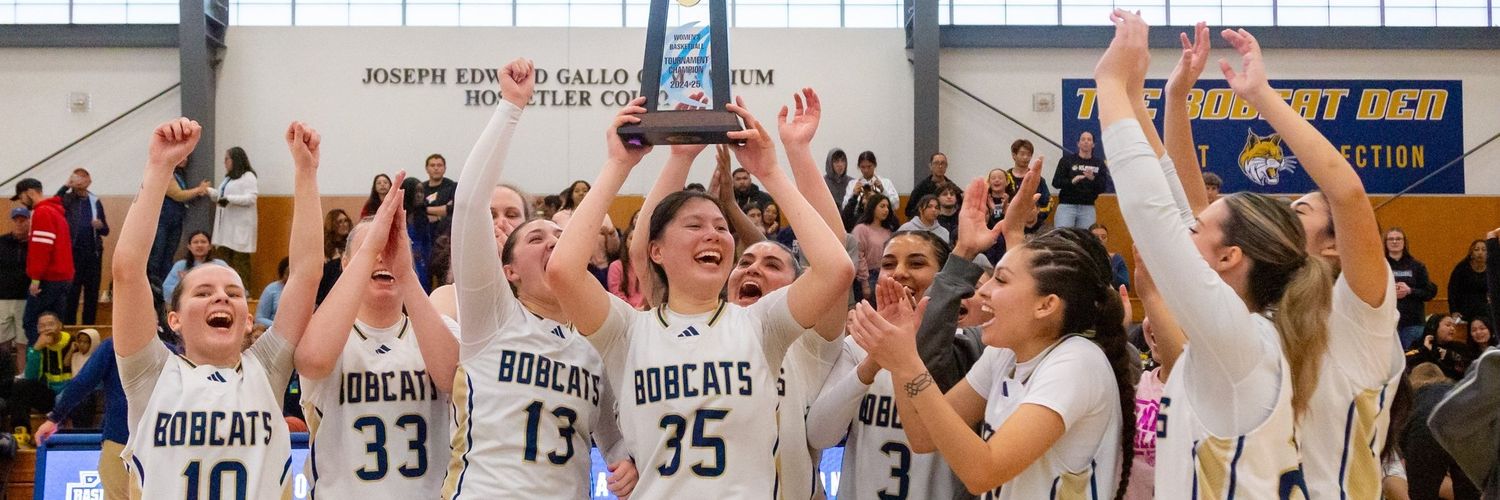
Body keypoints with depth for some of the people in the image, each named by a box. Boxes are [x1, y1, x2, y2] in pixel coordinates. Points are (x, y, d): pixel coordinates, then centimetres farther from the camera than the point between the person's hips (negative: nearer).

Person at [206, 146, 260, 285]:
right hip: (226, 226, 9)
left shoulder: (248, 177, -7)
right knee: (224, 260, 5)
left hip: (240, 226, -9)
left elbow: (251, 198, -18)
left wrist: (229, 199, -27)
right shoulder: (229, 177, 22)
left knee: (240, 261, -6)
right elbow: (220, 196, 27)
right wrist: (208, 190, 11)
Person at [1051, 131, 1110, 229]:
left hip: (1088, 208, 2)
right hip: (1067, 206, -2)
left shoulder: (1099, 163, 9)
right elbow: (1055, 182, -2)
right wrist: (1071, 181, -20)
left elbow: (1103, 188, 4)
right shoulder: (1067, 159, 3)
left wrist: (1093, 179, -16)